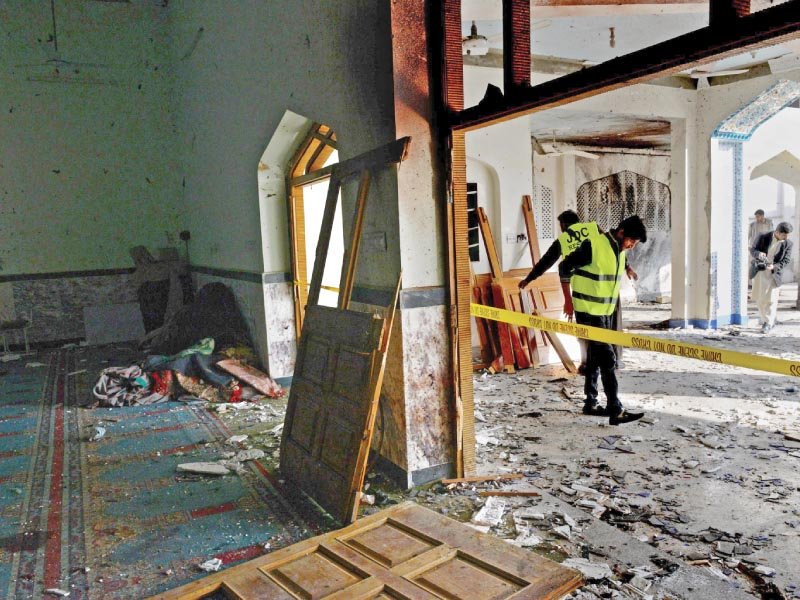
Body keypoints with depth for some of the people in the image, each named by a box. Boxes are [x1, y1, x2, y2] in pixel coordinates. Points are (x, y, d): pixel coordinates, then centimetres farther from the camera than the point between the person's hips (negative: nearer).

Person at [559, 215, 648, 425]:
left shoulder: (620, 251, 7)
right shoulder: (593, 246, -19)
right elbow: (564, 268, -10)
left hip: (605, 312, 9)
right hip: (588, 312, -8)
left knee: (596, 358, 15)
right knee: (607, 359, -11)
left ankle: (591, 403, 26)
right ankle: (616, 411, -9)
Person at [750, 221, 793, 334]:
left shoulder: (788, 243, -6)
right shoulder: (763, 237, -8)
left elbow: (786, 261, -6)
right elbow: (753, 251, -5)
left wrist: (774, 267, -25)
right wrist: (759, 254, -29)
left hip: (774, 273, -1)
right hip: (759, 271, 1)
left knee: (771, 299, -5)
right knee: (759, 298, 7)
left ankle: (767, 324, 5)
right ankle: (769, 321, 25)